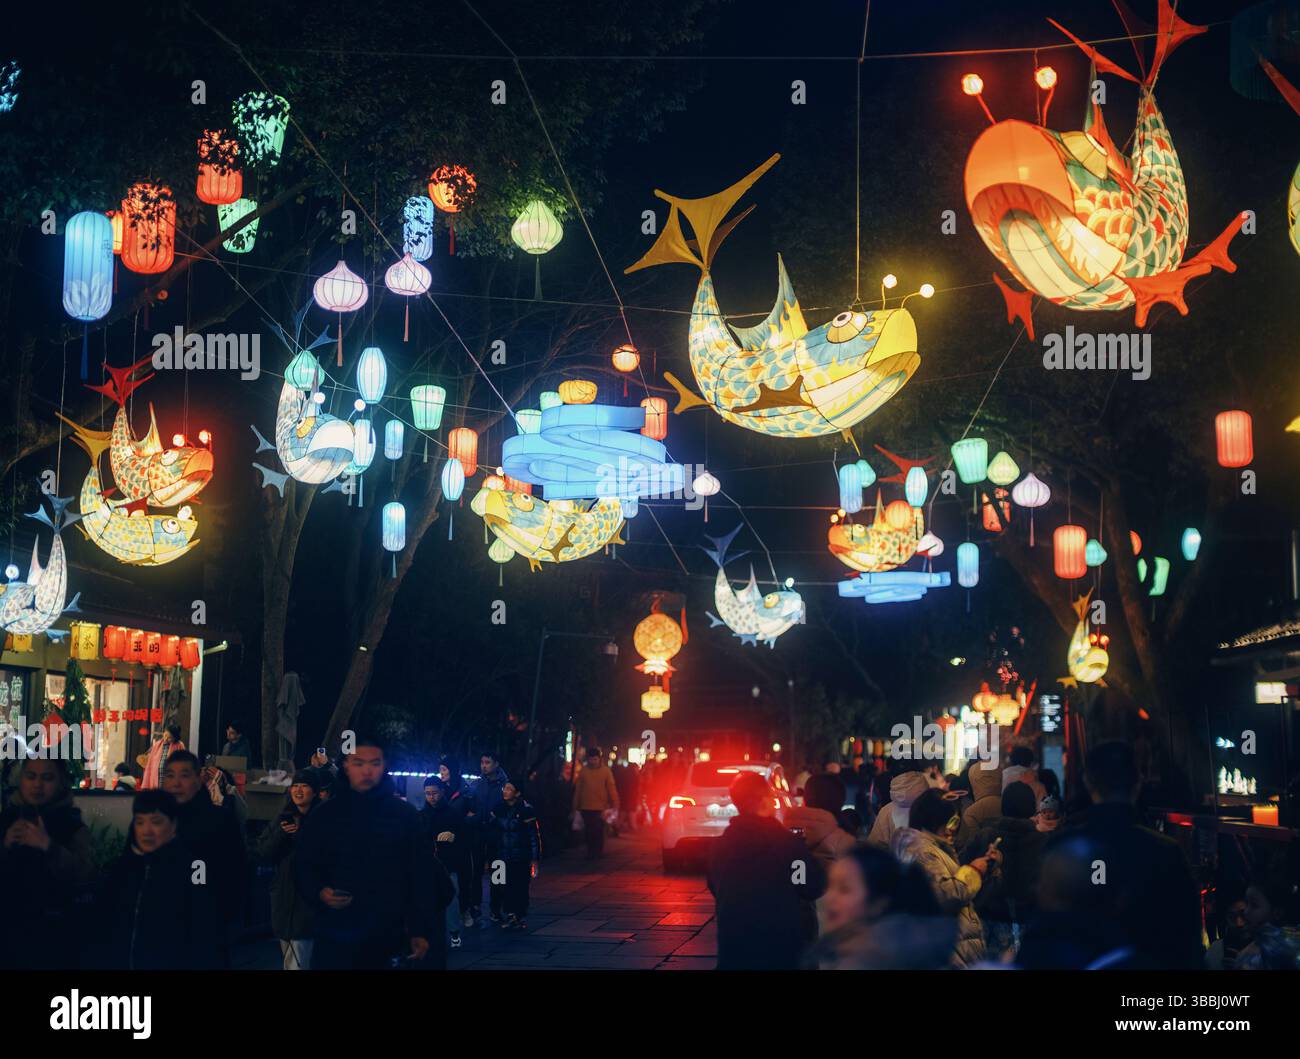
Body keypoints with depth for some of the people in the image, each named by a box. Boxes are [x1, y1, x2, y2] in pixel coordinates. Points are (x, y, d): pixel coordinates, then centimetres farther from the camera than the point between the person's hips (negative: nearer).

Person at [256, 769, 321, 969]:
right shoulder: (284, 818, 10)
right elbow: (263, 853, 4)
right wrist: (281, 833, -10)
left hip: (308, 896, -6)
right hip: (283, 897, 6)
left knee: (297, 963, -10)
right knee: (288, 959, 16)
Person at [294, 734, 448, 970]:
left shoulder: (405, 815, 5)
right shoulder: (322, 816, 7)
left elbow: (422, 875, 4)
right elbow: (304, 868, 9)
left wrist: (421, 931, -2)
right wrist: (320, 893, -13)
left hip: (389, 939, 0)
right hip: (335, 938, 0)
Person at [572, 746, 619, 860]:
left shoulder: (606, 771, -3)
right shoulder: (583, 771, 2)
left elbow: (611, 789, -5)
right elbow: (578, 790, 5)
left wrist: (615, 805, -12)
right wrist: (576, 806, 6)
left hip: (600, 808, -2)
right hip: (586, 808, 2)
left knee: (598, 832, 3)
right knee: (588, 832, 5)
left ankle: (598, 853, 15)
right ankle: (590, 853, 17)